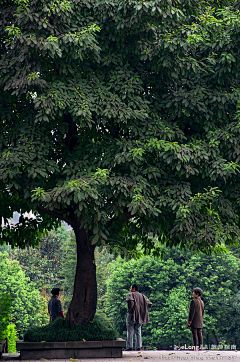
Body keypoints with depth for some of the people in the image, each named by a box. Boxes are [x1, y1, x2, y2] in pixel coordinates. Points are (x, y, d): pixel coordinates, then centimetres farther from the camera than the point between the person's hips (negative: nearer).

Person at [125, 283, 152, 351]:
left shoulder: (130, 294, -3)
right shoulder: (142, 296, 13)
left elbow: (130, 300, -26)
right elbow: (149, 304, 5)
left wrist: (130, 309, -15)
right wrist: (143, 311, 8)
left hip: (132, 315, -5)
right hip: (139, 317, 5)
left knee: (130, 332, 0)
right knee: (138, 332, 9)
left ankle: (129, 347, -3)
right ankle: (138, 347, 5)